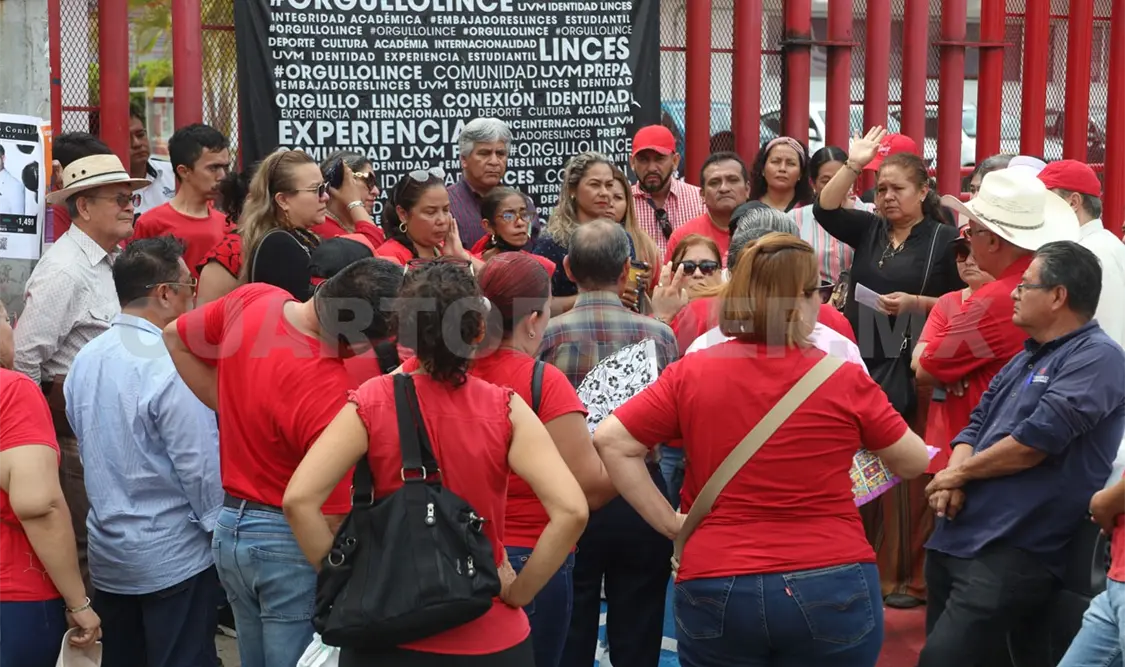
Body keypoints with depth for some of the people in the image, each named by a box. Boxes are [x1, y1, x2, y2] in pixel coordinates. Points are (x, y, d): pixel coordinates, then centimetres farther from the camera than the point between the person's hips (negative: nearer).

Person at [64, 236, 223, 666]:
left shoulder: (85, 359, 3)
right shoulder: (172, 367, -21)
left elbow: (89, 448, 11)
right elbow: (201, 467, -19)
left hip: (107, 554, 7)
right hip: (173, 558, -7)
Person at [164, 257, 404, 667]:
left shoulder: (252, 298, -8)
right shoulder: (331, 395, -30)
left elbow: (175, 338, 11)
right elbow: (329, 521, -26)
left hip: (229, 527, 8)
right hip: (291, 544, -8)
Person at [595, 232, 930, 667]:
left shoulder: (691, 374, -3)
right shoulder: (845, 381, -7)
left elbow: (611, 442, -5)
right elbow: (914, 463, 6)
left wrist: (669, 523, 0)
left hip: (717, 589, 1)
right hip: (831, 589, -1)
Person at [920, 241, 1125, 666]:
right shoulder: (1025, 360, 21)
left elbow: (1034, 442, -19)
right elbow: (976, 425, 19)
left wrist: (962, 471, -4)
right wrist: (951, 479, -3)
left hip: (1012, 553, -10)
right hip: (955, 536, 10)